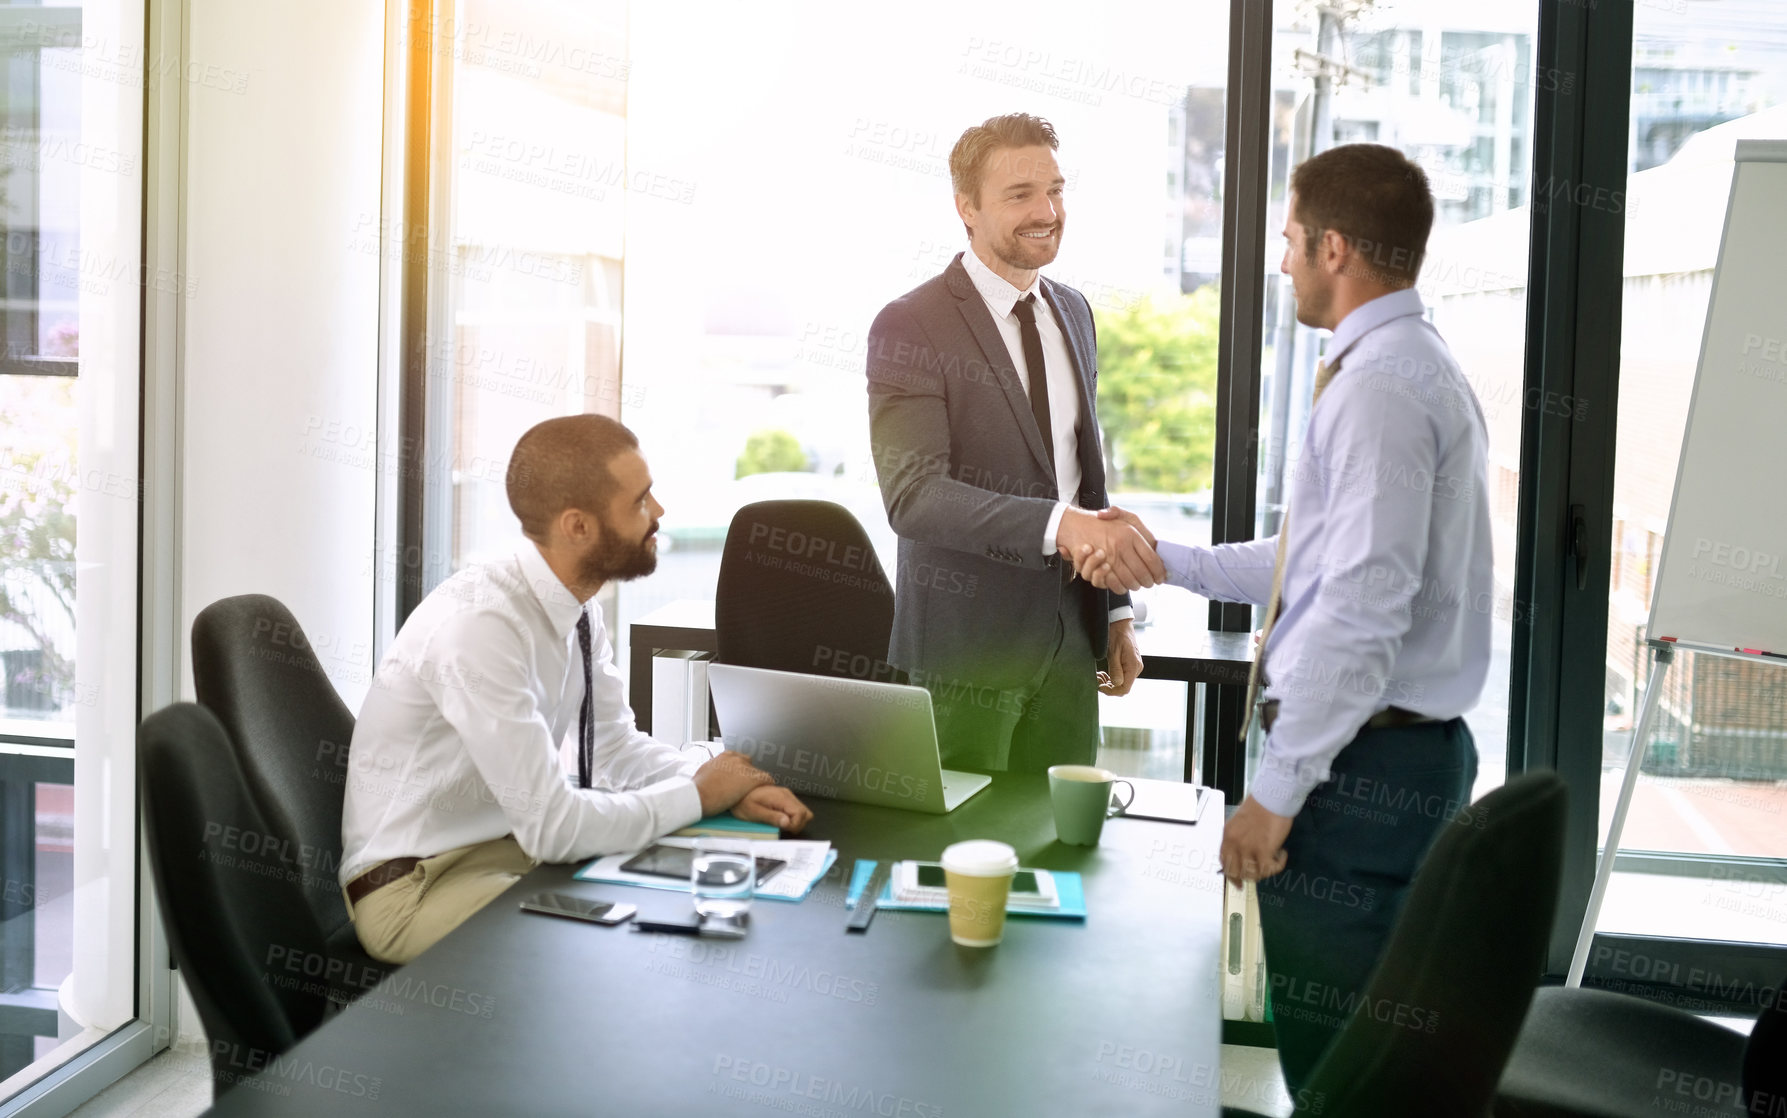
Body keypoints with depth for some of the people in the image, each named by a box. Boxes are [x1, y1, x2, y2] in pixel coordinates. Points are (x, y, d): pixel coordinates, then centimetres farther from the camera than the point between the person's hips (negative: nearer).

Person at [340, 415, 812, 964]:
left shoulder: (577, 608, -1)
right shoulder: (479, 626, -28)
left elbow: (616, 747, 10)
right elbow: (551, 825, -29)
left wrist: (729, 786, -9)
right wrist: (698, 794, -16)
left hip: (513, 843, 8)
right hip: (416, 888, -8)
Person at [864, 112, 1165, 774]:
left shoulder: (1072, 313, 11)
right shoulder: (910, 327, -12)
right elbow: (913, 495, -23)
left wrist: (1115, 613, 15)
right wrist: (1061, 525, -34)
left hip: (1069, 637, 6)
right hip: (967, 648, -6)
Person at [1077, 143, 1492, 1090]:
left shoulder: (1377, 389, -18)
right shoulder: (1419, 371, 16)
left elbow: (1361, 605, -25)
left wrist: (1276, 787, -21)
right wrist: (1166, 561, 25)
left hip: (1361, 763, -11)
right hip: (1413, 748, 11)